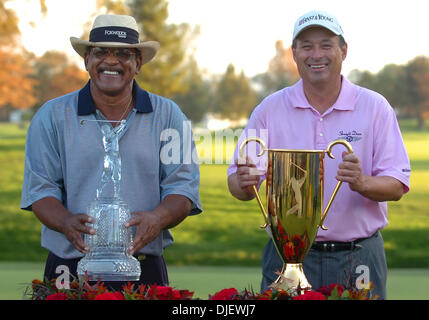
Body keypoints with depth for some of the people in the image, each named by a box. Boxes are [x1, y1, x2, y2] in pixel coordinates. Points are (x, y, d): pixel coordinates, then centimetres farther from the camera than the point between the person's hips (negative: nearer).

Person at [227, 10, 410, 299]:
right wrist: (245, 184, -21)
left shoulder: (375, 107, 2)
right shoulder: (270, 109, 4)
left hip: (358, 260, 0)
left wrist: (362, 183, -25)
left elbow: (397, 186, -3)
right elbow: (237, 182, 3)